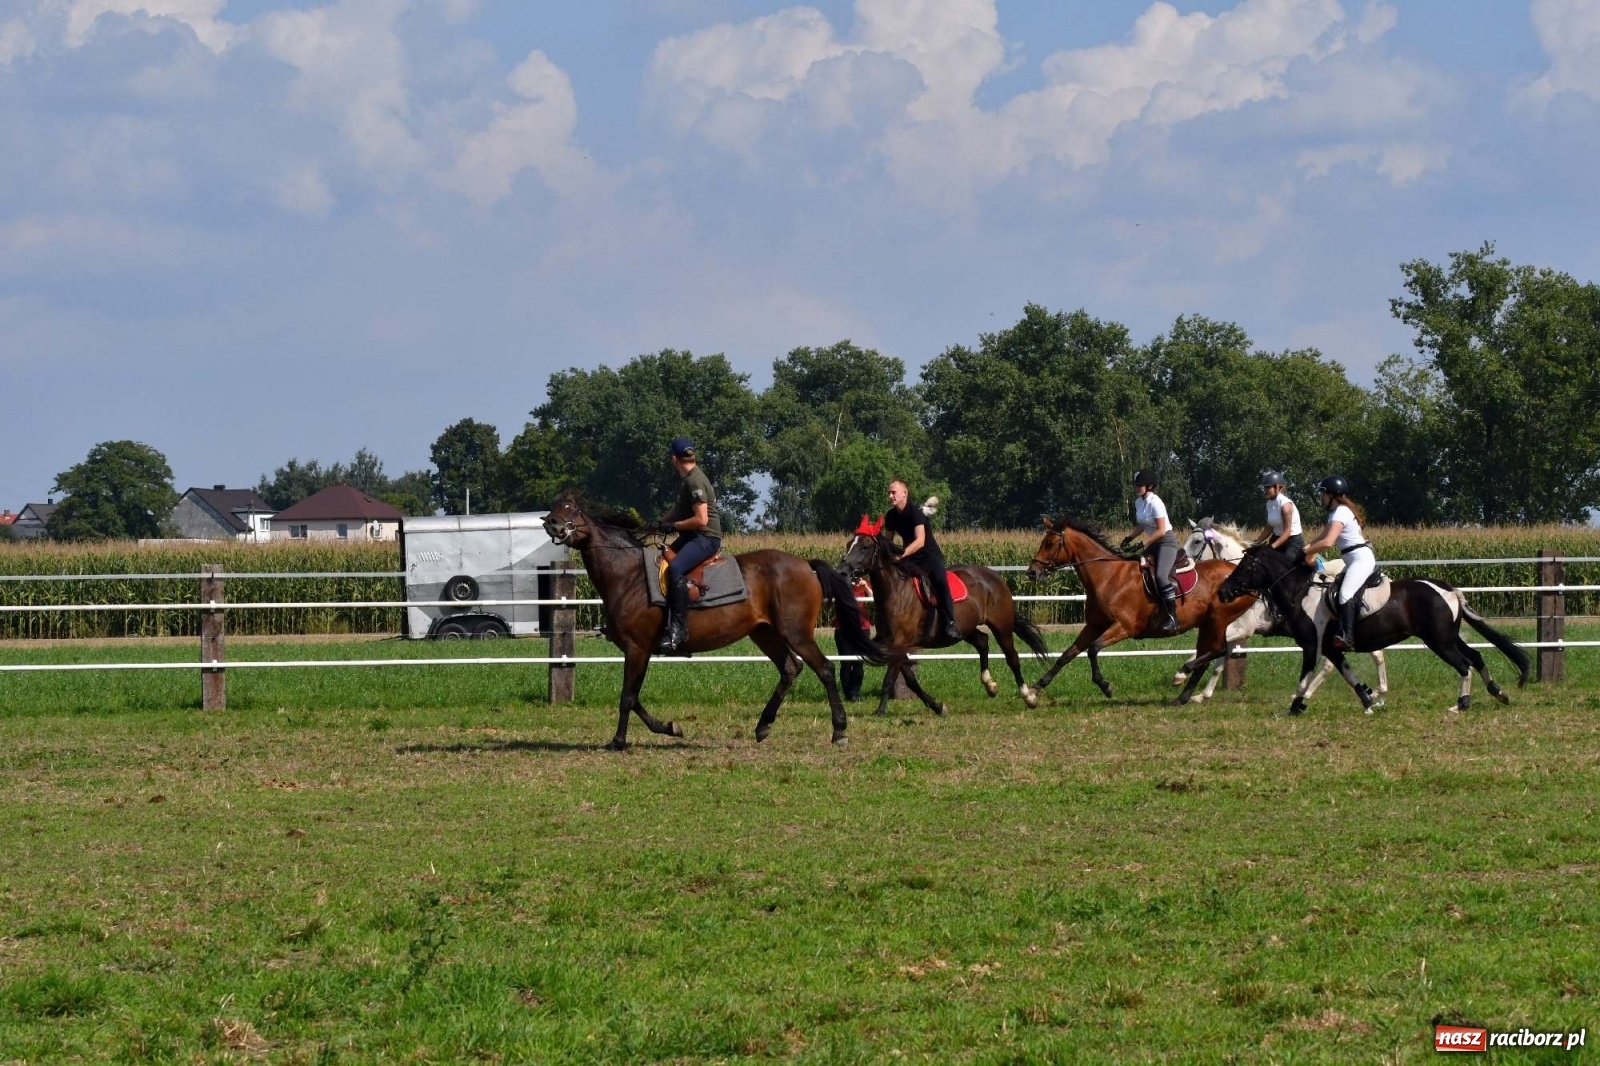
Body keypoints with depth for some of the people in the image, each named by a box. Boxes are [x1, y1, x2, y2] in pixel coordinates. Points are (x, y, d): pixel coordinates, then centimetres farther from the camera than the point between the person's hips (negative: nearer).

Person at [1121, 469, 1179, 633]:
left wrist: (1143, 544, -24)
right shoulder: (1138, 503, 6)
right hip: (1153, 543, 9)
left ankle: (1172, 618, -25)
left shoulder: (1155, 503, -18)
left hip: (1167, 541, -9)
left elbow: (1161, 531, -20)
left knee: (1161, 576, -27)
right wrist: (1130, 538, 7)